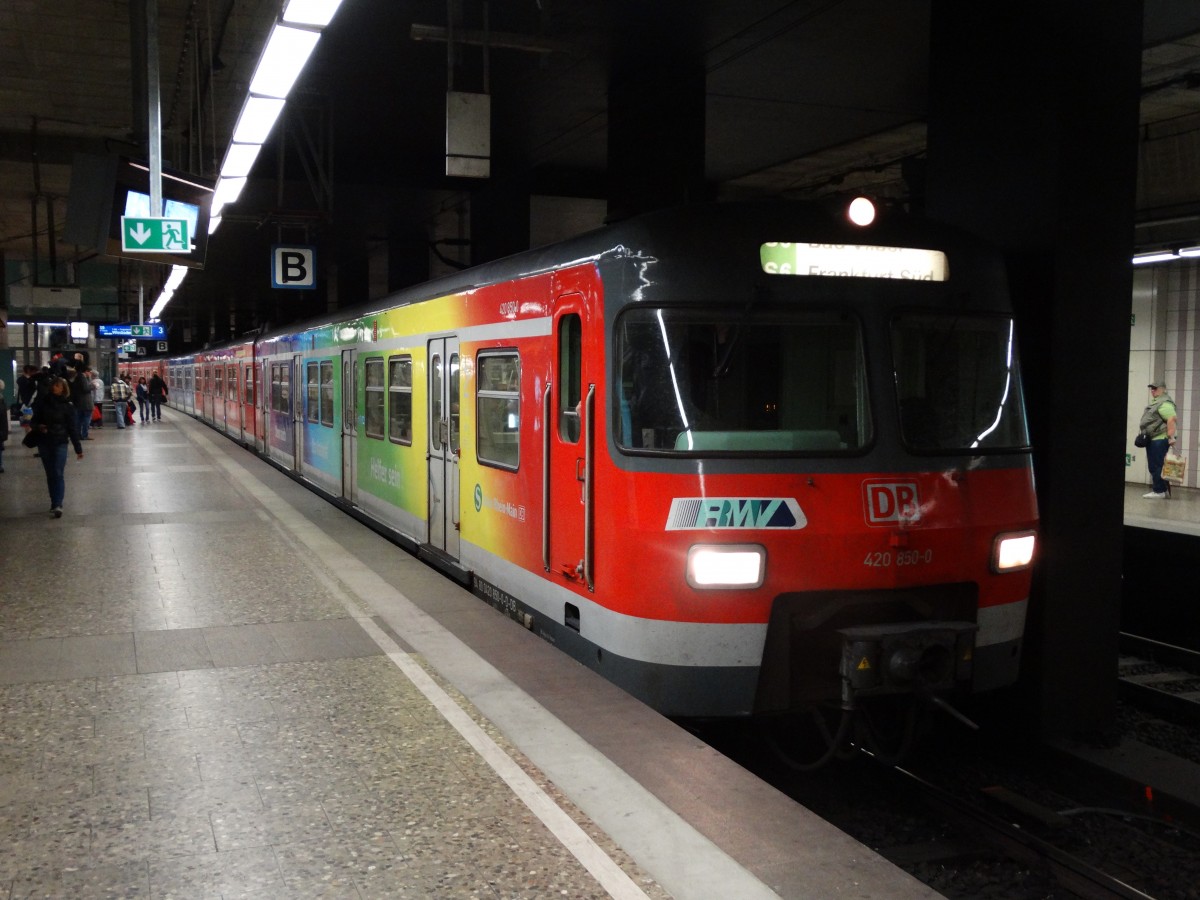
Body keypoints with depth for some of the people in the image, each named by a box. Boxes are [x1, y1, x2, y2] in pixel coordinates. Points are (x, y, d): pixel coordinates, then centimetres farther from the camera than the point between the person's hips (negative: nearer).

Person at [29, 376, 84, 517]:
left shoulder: (67, 407, -3)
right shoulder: (42, 403, 3)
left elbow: (73, 428, -2)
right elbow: (33, 421, 10)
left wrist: (78, 448, -4)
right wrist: (38, 427, -15)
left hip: (60, 443, -3)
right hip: (44, 443, 3)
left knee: (58, 474, -11)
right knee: (50, 474, 10)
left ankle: (58, 505, -16)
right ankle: (55, 503, 19)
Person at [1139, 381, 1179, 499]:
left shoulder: (1164, 403, -15)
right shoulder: (1156, 402, 19)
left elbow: (1172, 419, -25)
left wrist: (1171, 437, -29)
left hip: (1160, 439, -11)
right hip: (1153, 439, 11)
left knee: (1156, 466, -8)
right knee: (1154, 466, 13)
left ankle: (1159, 491, -4)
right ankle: (1164, 490, 20)